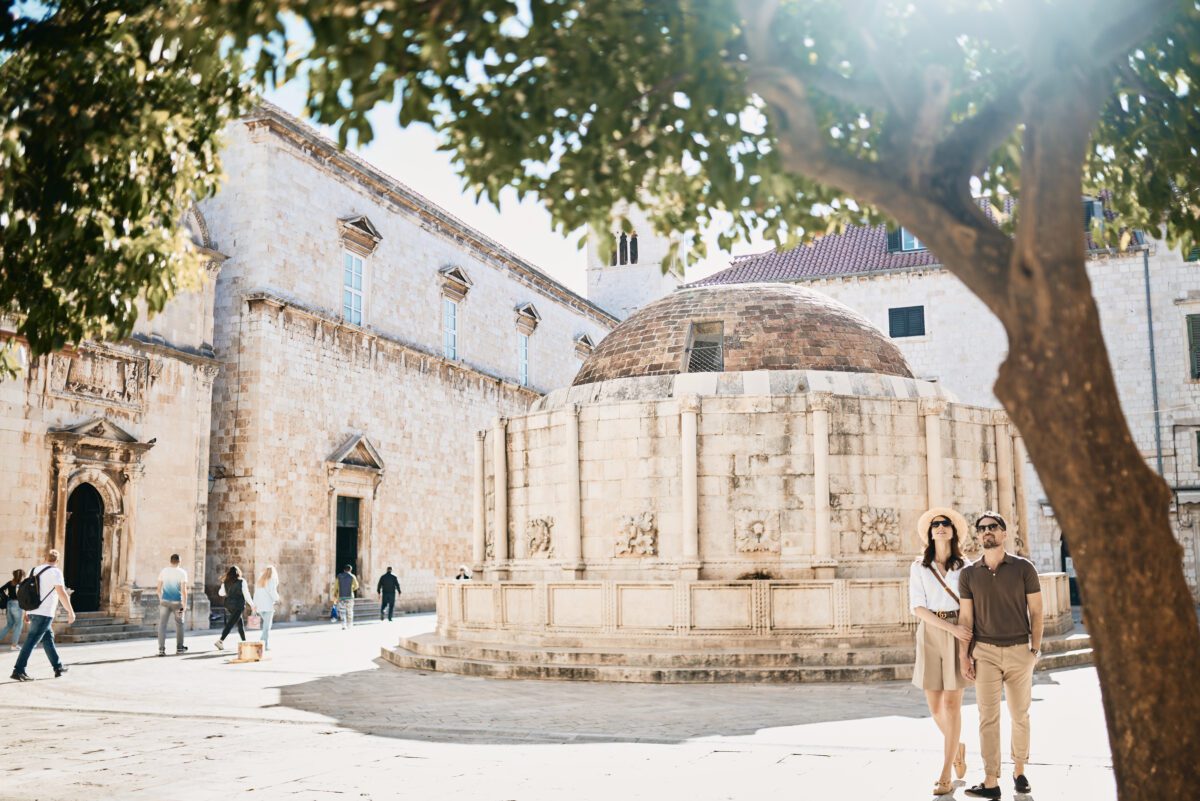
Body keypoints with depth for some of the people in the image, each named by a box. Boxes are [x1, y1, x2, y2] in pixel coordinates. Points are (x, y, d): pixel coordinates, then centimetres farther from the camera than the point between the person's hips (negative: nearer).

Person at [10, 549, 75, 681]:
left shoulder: (34, 570, 14)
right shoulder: (55, 572, -8)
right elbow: (62, 594, -15)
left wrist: (26, 613, 22)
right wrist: (71, 612, -10)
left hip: (32, 611, 8)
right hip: (44, 613, -8)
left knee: (48, 637, 16)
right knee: (31, 641, -7)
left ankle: (58, 667, 23)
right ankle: (18, 670, -9)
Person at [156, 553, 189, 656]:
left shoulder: (164, 571, 3)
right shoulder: (182, 572, -5)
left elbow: (159, 588, 6)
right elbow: (183, 590, -11)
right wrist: (185, 604, -6)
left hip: (165, 601, 1)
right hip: (177, 602, -1)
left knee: (162, 625, 1)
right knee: (179, 624, 15)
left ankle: (161, 649, -8)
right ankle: (179, 648, 25)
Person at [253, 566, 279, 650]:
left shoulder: (259, 581, 13)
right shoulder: (272, 580, -5)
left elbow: (256, 593, 10)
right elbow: (273, 592, -14)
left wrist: (255, 605, 12)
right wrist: (277, 599, 4)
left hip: (260, 606, 5)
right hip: (269, 605, -5)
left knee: (267, 624, 18)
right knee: (267, 626, -1)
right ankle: (265, 645, -4)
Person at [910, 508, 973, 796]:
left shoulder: (965, 566, 4)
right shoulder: (919, 567, 5)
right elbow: (918, 607, -3)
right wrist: (951, 628, -15)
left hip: (960, 635, -1)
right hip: (930, 634, 2)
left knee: (951, 704, -6)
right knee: (935, 706, 4)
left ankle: (945, 776, -1)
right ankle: (957, 747, 35)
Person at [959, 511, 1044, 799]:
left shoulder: (1024, 568, -1)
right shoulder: (969, 574, 3)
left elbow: (1036, 612, 2)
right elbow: (965, 618, 4)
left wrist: (1035, 648, -4)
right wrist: (964, 656, -1)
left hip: (1019, 651, 0)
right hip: (985, 651, 0)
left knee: (1020, 715, 11)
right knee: (988, 717, -3)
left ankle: (1019, 771, 27)